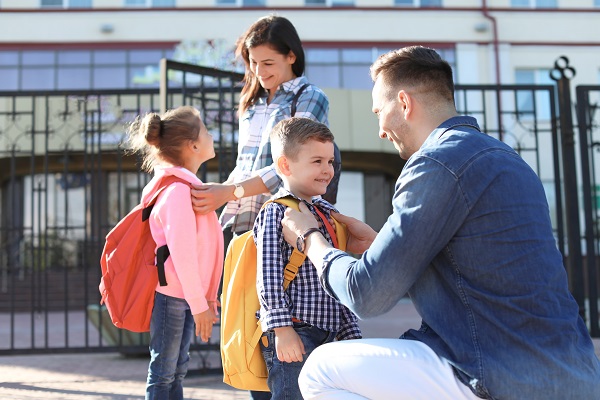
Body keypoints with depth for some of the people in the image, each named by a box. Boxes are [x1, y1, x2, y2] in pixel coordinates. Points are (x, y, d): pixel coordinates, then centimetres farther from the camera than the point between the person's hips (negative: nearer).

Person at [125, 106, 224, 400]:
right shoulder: (178, 189, -18)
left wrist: (207, 297, 15)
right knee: (163, 371, 1)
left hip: (187, 295, 10)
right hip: (172, 294, -10)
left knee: (177, 369, 16)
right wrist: (200, 305, -20)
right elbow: (182, 253, -24)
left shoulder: (187, 186, 13)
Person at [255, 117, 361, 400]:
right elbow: (268, 276, -15)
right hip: (292, 335, -8)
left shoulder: (327, 213, 16)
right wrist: (282, 328, -20)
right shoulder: (276, 212, -8)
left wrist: (350, 333, 17)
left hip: (327, 333, 8)